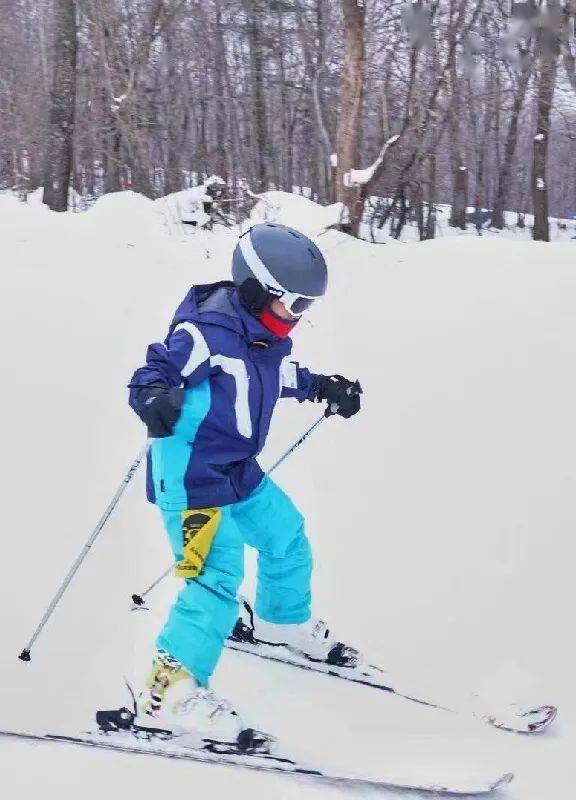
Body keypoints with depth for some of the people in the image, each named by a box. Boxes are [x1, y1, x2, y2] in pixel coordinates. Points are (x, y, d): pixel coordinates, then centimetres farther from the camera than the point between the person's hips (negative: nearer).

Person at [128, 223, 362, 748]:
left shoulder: (269, 337, 5)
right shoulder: (209, 331, -24)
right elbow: (157, 371, -29)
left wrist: (323, 387, 29)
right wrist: (155, 397, -49)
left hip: (238, 472, 10)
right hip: (189, 474, -10)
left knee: (285, 534, 23)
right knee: (219, 574, -19)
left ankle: (285, 621, 51)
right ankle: (169, 692, -15)